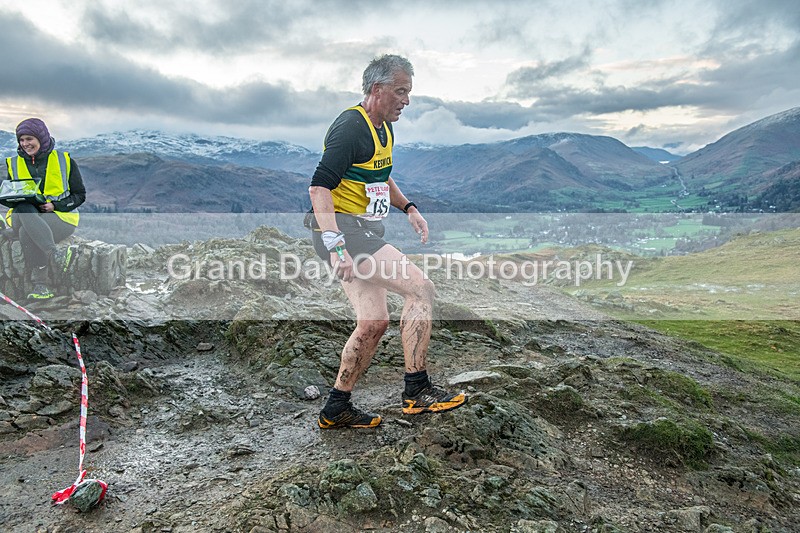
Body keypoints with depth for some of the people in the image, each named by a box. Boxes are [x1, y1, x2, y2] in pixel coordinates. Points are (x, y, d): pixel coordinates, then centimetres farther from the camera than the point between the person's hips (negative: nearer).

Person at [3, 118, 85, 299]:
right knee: (24, 210, -37)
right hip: (24, 216, 2)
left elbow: (79, 195, 6)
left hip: (61, 216, -2)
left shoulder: (64, 160, 8)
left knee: (26, 233, -35)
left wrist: (55, 205, -12)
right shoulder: (13, 164, 18)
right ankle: (54, 255, -51)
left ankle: (41, 284, -34)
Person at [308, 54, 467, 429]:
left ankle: (336, 410, 21)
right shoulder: (351, 128, -15)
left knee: (373, 323, 9)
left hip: (363, 230, 10)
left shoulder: (384, 129, 16)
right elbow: (319, 188, -22)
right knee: (420, 288, -15)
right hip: (341, 229, -10)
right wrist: (337, 247, -30)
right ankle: (416, 390, -6)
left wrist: (408, 208, 15)